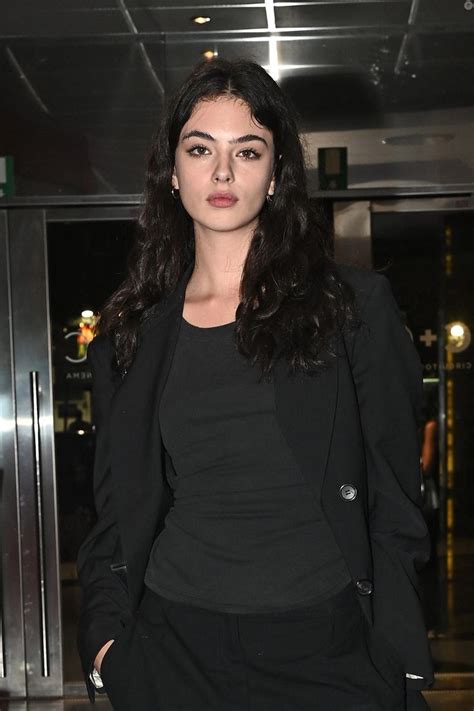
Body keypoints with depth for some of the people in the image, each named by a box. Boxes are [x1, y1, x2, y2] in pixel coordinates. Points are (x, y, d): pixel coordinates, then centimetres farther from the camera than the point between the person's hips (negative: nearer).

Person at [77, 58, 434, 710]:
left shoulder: (356, 306, -1)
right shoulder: (131, 337, 5)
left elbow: (395, 503, -1)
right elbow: (117, 511, 11)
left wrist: (397, 658, -7)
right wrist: (107, 633, -2)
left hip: (327, 649, -1)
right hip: (174, 648, 2)